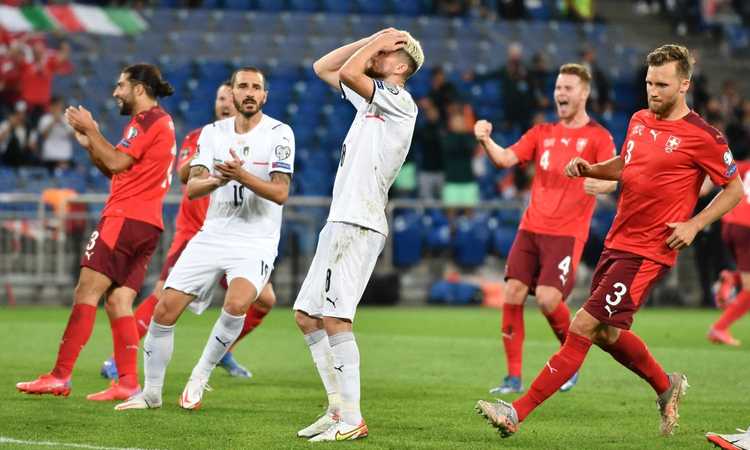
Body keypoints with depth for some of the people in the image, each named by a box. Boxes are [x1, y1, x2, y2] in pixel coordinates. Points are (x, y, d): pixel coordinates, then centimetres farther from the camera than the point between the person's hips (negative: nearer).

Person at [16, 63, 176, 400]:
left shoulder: (147, 120, -8)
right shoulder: (160, 122, 23)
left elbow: (117, 163, -13)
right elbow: (116, 169, 23)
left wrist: (90, 129, -3)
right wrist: (88, 141, 12)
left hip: (125, 218, -10)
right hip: (148, 224, 10)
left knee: (86, 293, -11)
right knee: (118, 302, 6)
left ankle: (60, 377, -14)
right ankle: (128, 382, -2)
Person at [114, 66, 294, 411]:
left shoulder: (279, 133, -6)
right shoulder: (213, 132, 6)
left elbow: (280, 193, -14)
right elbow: (192, 188, -3)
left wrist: (242, 175, -29)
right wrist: (215, 180, -26)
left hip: (256, 241, -4)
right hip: (212, 236, 4)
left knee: (236, 302, -31)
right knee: (165, 309, -5)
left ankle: (201, 375, -8)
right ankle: (151, 392, 12)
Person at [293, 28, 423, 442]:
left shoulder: (400, 101, -8)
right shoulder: (370, 97, 19)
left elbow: (349, 71, -20)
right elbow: (323, 68, 26)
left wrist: (378, 44, -4)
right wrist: (370, 40, 18)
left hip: (359, 225, -10)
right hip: (340, 222, 10)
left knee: (334, 318, -16)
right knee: (306, 316, 11)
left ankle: (351, 420, -16)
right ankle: (339, 407, 13)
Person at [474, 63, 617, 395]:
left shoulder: (598, 137, 0)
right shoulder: (542, 133, 14)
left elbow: (611, 179, -15)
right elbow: (506, 158, 2)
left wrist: (600, 184, -39)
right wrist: (486, 141, -19)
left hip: (567, 232, -5)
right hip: (531, 228, 5)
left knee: (547, 299, -16)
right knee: (513, 294, -6)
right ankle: (513, 377, 3)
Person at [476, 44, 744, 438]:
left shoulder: (701, 136, -10)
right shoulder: (639, 120, 10)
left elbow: (735, 189, -3)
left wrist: (694, 224, -13)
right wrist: (590, 169, 6)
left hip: (648, 253, -8)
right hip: (617, 242, 8)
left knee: (582, 328, -13)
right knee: (606, 333, 16)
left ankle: (518, 412, -13)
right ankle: (667, 387, 40)